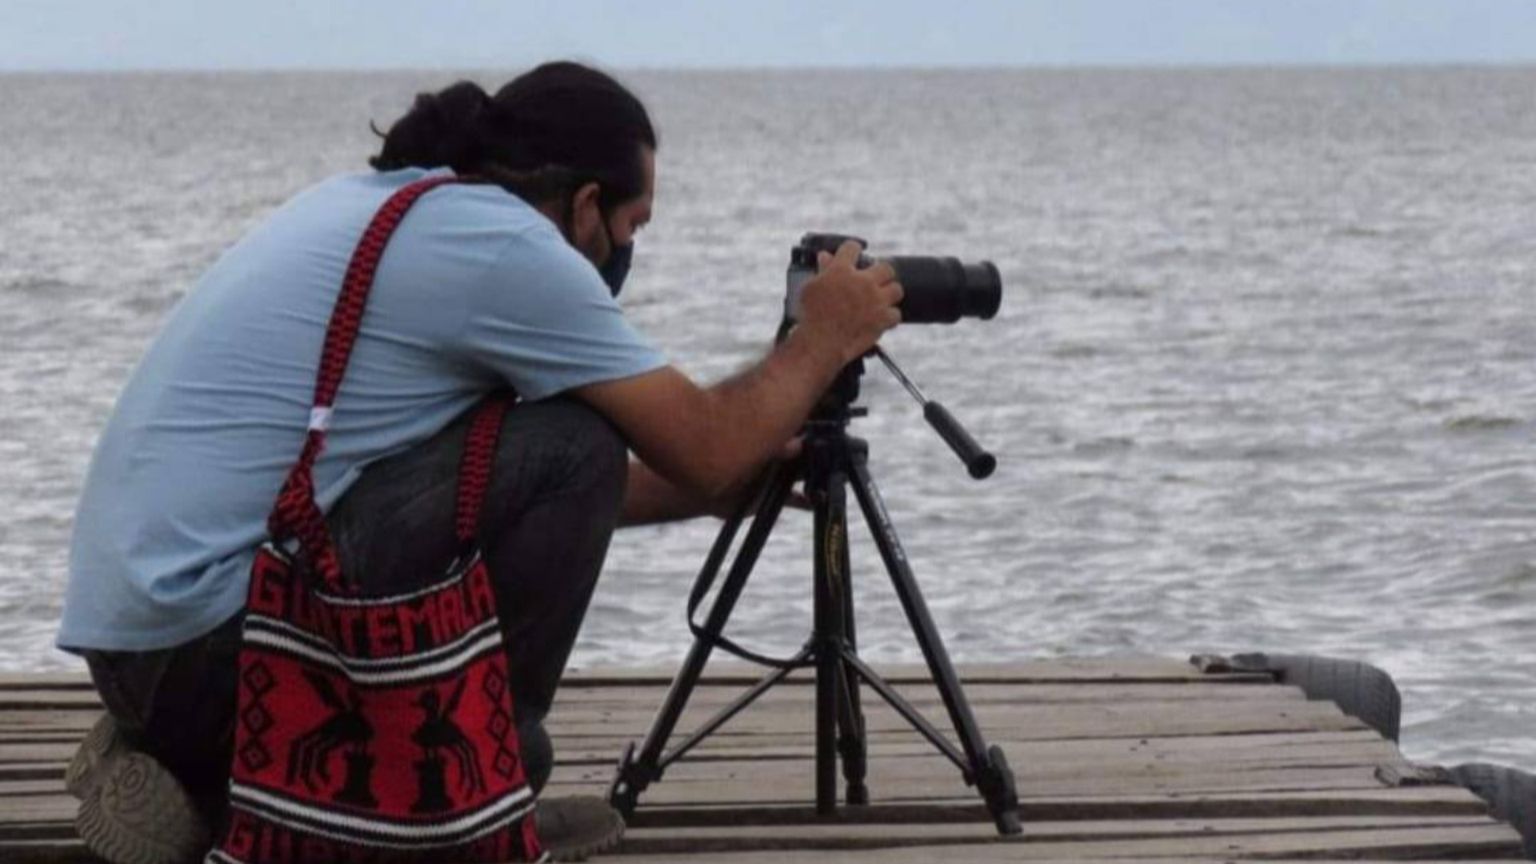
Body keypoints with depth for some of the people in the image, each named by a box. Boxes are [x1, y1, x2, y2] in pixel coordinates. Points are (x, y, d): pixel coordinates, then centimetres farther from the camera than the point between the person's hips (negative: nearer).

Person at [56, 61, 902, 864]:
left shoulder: (372, 203, 18)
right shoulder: (506, 245, -10)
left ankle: (200, 784, 15)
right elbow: (703, 450, -2)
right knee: (571, 451, -7)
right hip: (213, 641, -9)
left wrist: (751, 474, 34)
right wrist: (822, 342, 16)